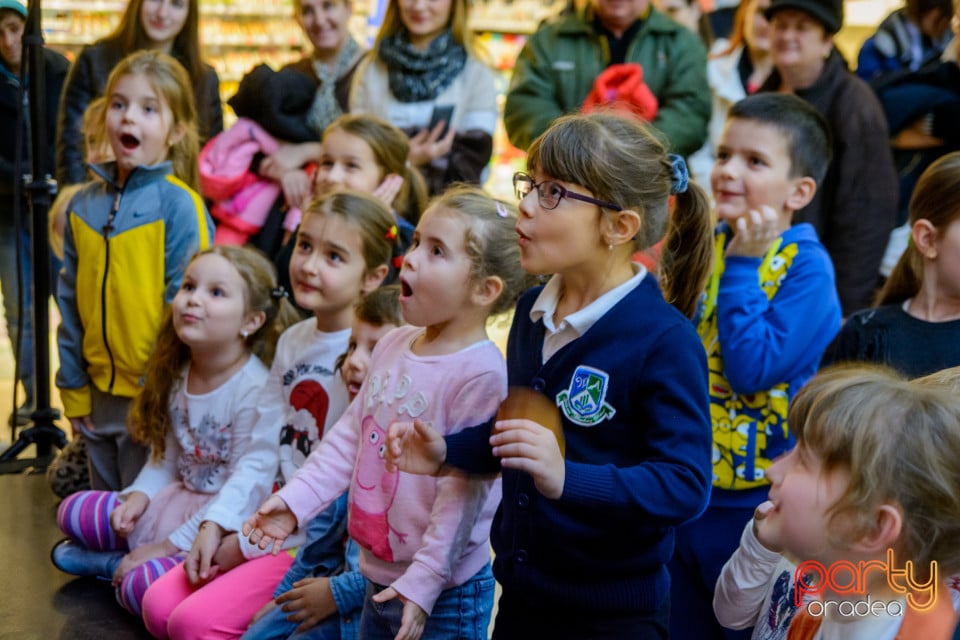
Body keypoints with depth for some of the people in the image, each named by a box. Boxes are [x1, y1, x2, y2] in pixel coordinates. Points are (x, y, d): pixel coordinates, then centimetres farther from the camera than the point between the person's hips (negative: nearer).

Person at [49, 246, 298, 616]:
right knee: (73, 512, 6)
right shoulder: (178, 376, 2)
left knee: (142, 586, -28)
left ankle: (122, 564, 2)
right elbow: (166, 459, 12)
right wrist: (140, 495, -10)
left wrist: (169, 546, -17)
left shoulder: (255, 391, -23)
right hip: (179, 500, 8)